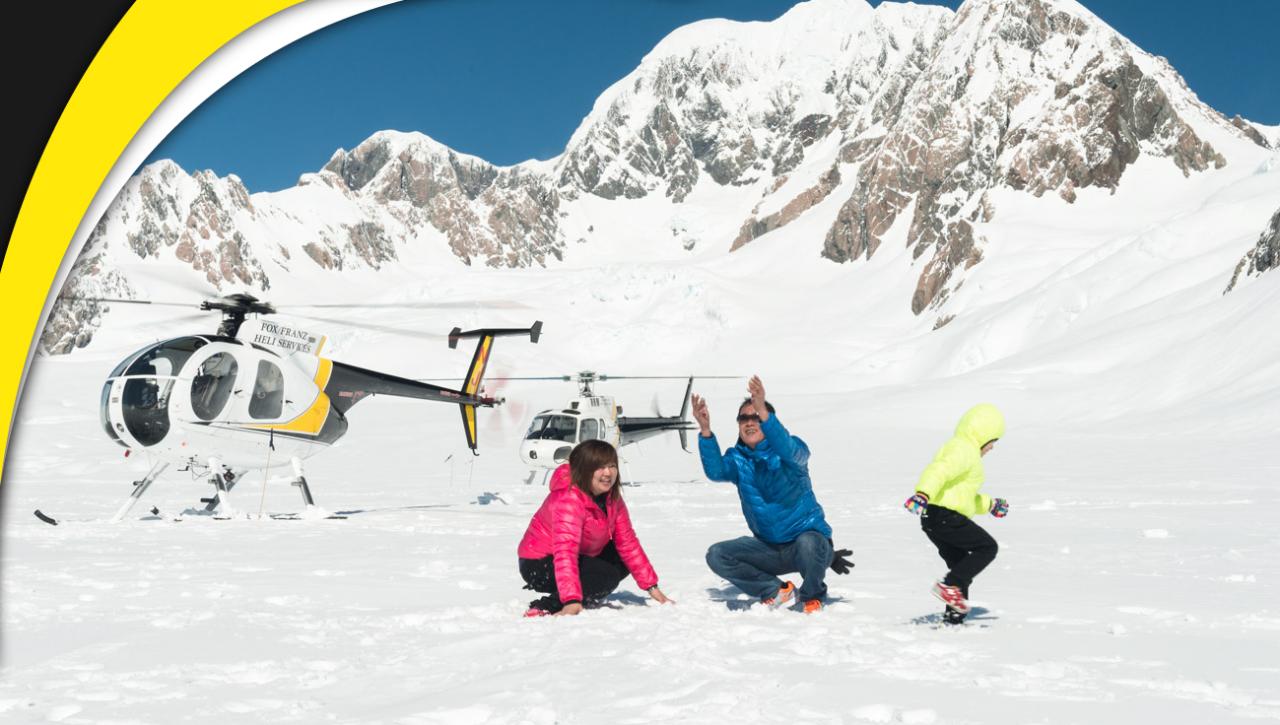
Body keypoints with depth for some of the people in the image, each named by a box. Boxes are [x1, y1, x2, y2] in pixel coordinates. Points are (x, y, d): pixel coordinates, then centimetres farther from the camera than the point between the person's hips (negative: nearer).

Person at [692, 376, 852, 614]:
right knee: (716, 555, -13)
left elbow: (791, 452, -37)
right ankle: (776, 591, 1)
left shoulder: (790, 448, -11)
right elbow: (715, 471, -22)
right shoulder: (737, 458, 0)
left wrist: (763, 412, -50)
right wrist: (705, 431, -38)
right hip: (769, 548, 4)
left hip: (808, 535, -4)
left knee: (808, 544, -38)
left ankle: (812, 596, -5)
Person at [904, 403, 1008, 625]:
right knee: (988, 547, -4)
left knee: (961, 567, 15)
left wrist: (990, 505, 37)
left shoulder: (957, 448, 27)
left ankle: (953, 616, 15)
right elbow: (941, 470, -28)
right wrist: (923, 493, -42)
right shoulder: (964, 450, -8)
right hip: (946, 517, -11)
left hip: (932, 519, 11)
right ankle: (949, 585, -13)